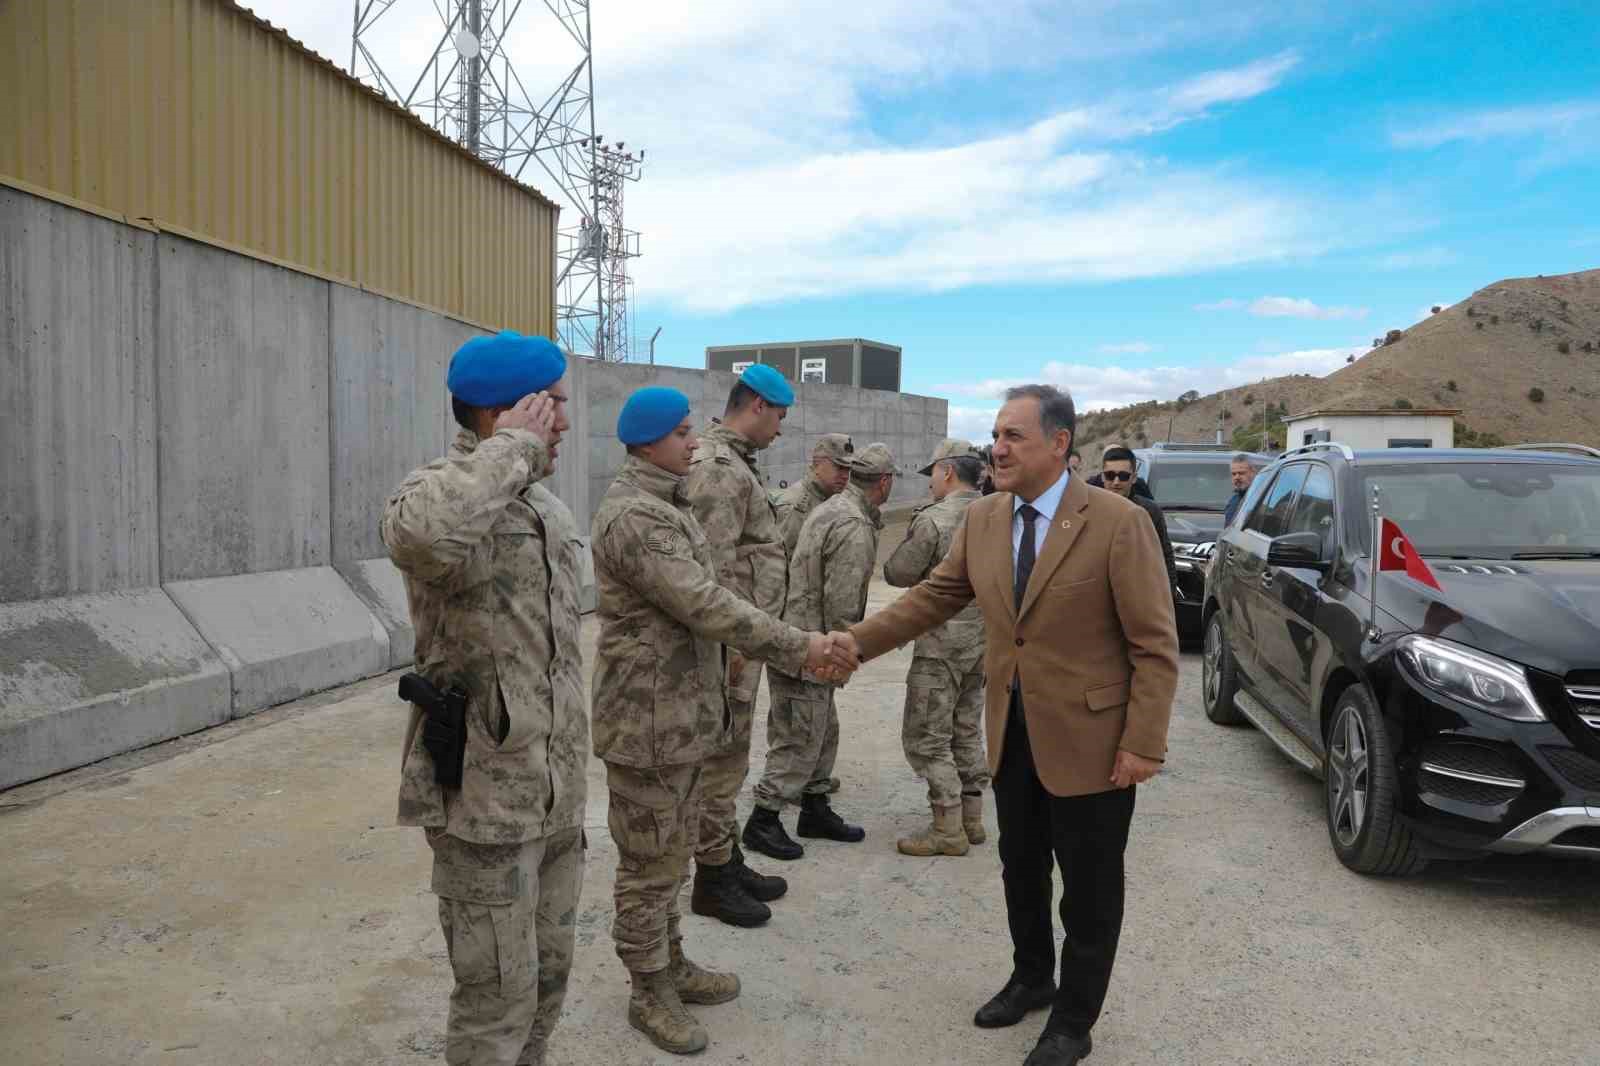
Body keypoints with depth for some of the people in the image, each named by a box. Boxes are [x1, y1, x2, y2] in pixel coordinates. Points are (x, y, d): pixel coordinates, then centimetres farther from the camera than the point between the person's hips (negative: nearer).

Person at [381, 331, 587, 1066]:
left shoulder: (547, 508, 10)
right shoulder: (440, 492, -16)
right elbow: (422, 536, -45)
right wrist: (511, 448, -29)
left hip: (554, 793, 8)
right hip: (485, 798, -8)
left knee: (546, 976, 21)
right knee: (497, 993, 7)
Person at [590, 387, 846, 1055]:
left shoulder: (664, 504, 12)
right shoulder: (634, 516, -22)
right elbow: (708, 607, -27)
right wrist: (797, 649, -21)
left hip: (680, 711, 10)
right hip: (647, 719, -10)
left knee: (673, 852, 21)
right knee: (650, 862, 6)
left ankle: (671, 963, 36)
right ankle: (649, 993, 22)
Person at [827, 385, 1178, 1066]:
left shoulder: (1118, 524, -16)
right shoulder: (982, 519, 1)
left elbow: (1156, 644, -14)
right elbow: (934, 596, 4)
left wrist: (1144, 745, -17)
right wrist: (861, 641, -9)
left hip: (1088, 739, -5)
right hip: (1012, 734, 5)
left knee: (1088, 887, 11)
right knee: (1021, 870, 21)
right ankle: (1031, 979, 44)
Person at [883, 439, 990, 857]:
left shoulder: (933, 520, -17)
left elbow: (897, 574, -9)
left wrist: (909, 542, 7)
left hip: (943, 642, -8)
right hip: (983, 638, 8)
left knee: (927, 738, 2)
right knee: (967, 731, 18)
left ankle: (948, 830, 5)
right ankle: (971, 817, 26)